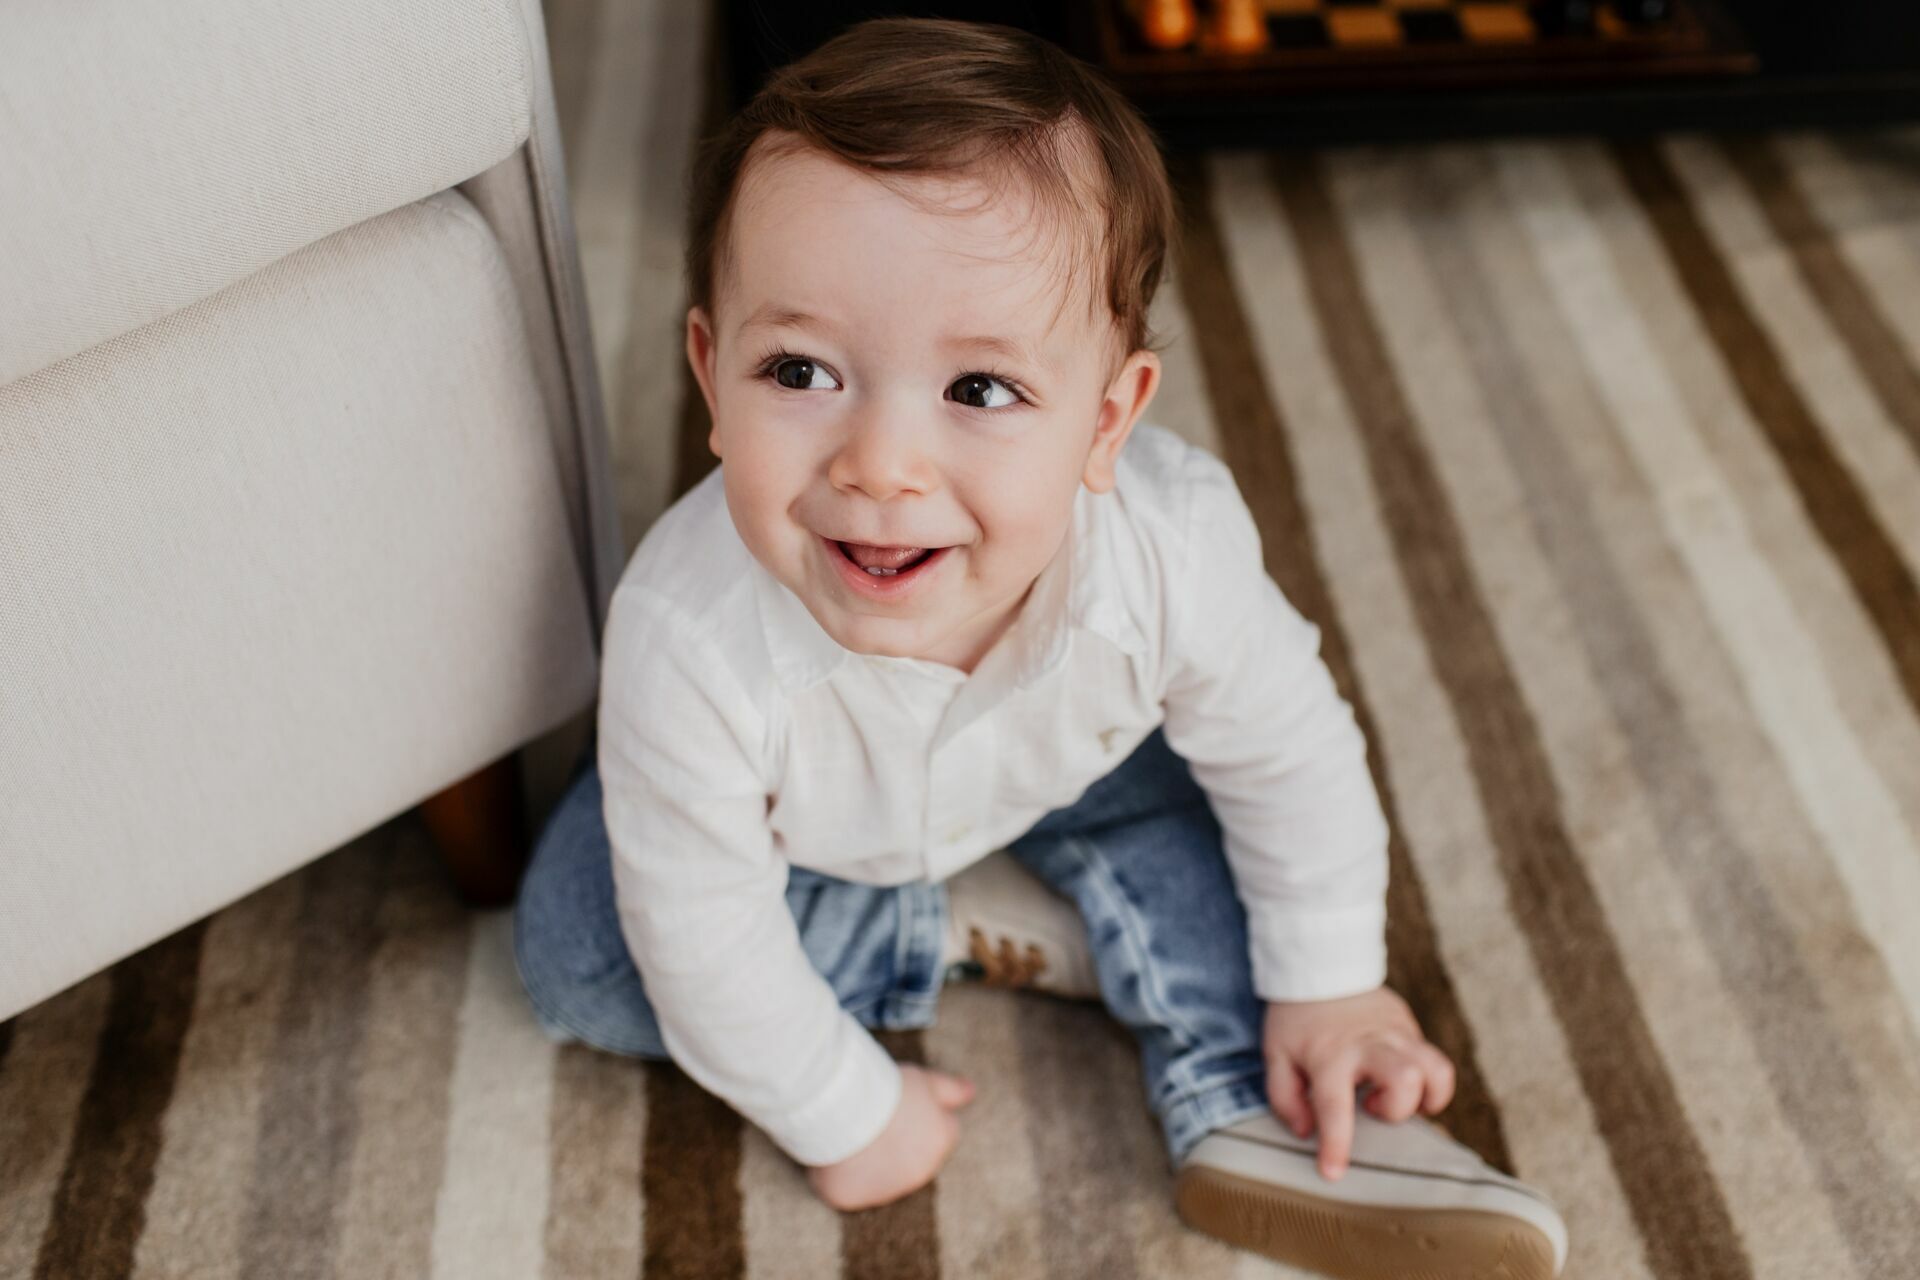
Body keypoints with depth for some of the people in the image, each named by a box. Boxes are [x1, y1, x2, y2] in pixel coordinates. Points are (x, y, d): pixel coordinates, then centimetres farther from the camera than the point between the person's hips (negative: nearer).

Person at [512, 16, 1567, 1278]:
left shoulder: (1173, 545, -38)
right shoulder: (690, 641, -44)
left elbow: (1289, 751, -17)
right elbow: (704, 936, -29)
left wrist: (1330, 985, -7)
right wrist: (846, 1118, -15)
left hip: (1060, 776, 1)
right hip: (805, 835, -1)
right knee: (573, 951, -12)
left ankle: (1258, 1118, -4)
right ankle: (970, 928, -6)